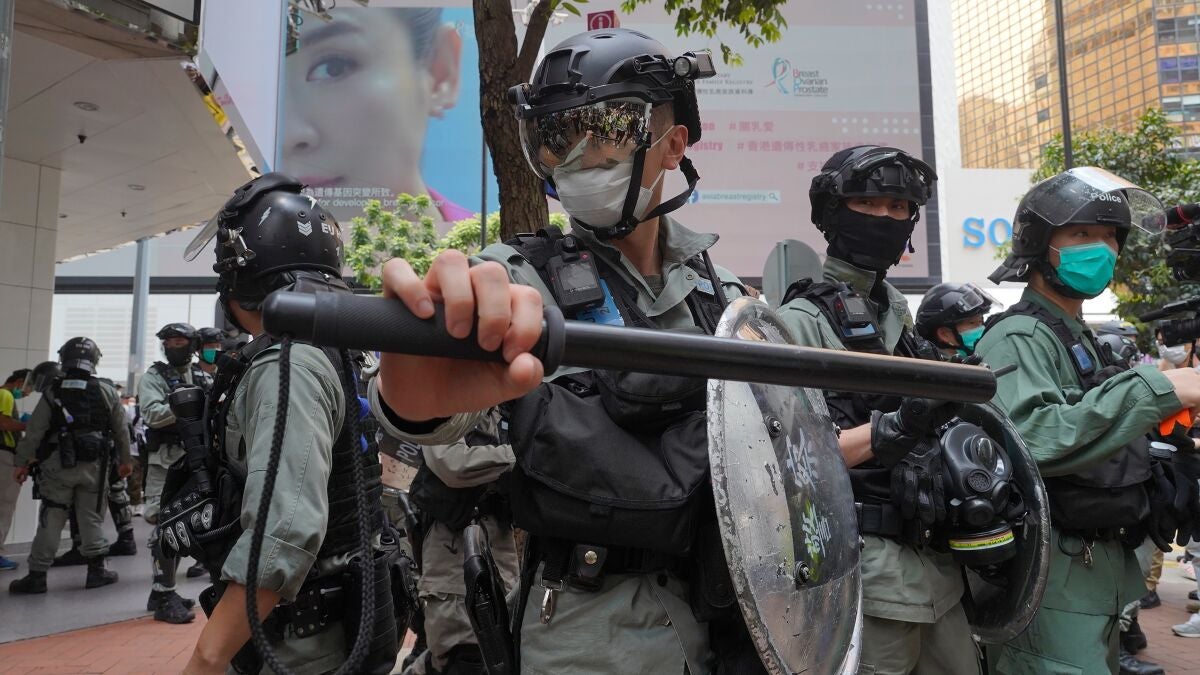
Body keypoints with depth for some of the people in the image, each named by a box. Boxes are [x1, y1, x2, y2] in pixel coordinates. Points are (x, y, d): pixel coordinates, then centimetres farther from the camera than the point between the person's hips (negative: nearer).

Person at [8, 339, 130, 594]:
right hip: (93, 465, 1)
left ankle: (37, 575, 9)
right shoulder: (107, 392, 0)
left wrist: (22, 462, 4)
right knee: (91, 517, 10)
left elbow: (34, 431, -5)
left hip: (58, 465, -1)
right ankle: (96, 569, 14)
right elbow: (121, 430, 6)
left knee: (50, 520, 5)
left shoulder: (52, 392, -4)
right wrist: (125, 460, 18)